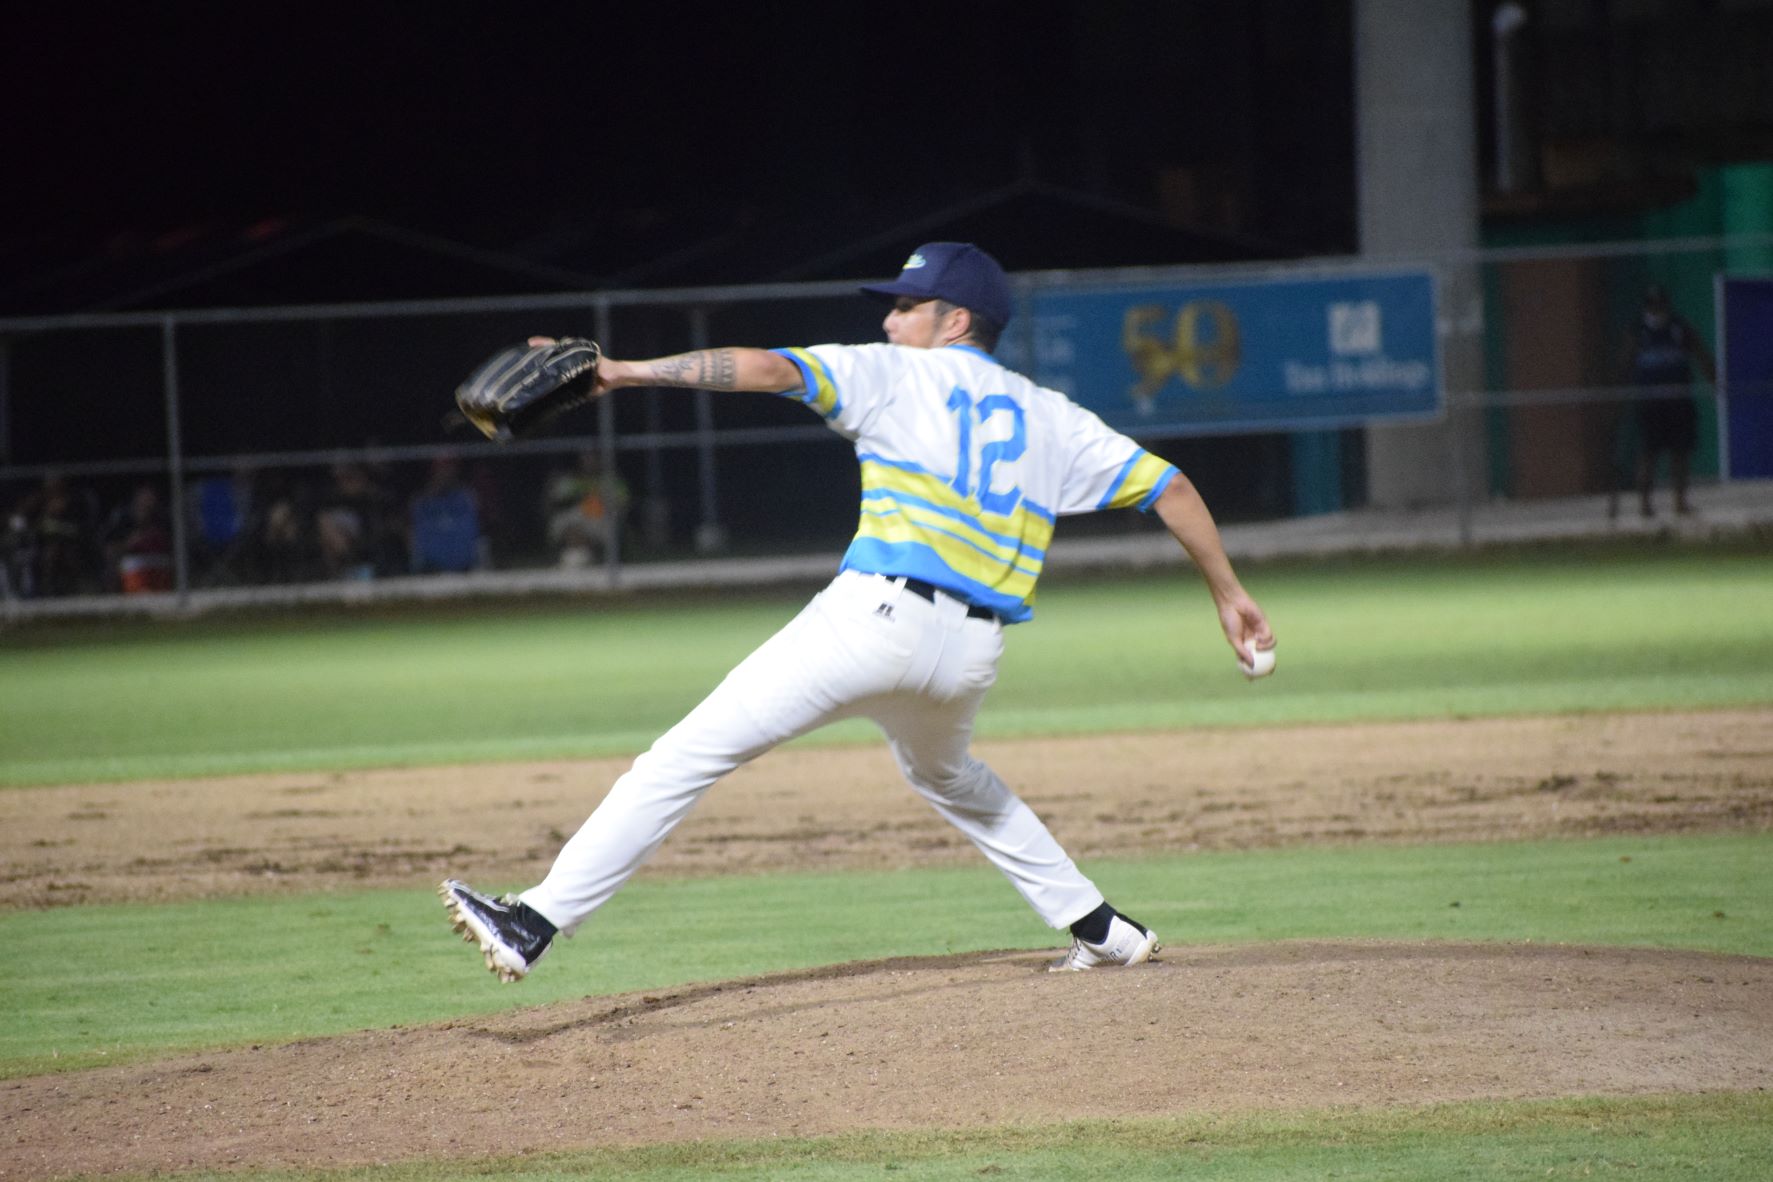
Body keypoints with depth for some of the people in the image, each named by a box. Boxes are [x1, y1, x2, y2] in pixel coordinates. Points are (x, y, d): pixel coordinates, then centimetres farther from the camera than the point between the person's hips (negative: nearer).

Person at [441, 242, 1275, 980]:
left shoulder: (893, 375, 7)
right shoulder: (1049, 418, 20)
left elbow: (771, 368, -6)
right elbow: (1169, 488, 16)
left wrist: (628, 372, -9)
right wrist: (1229, 595, 23)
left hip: (878, 613, -6)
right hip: (972, 652, 6)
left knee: (691, 754, -8)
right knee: (943, 773, 37)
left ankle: (536, 923, -17)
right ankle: (1098, 928, 33)